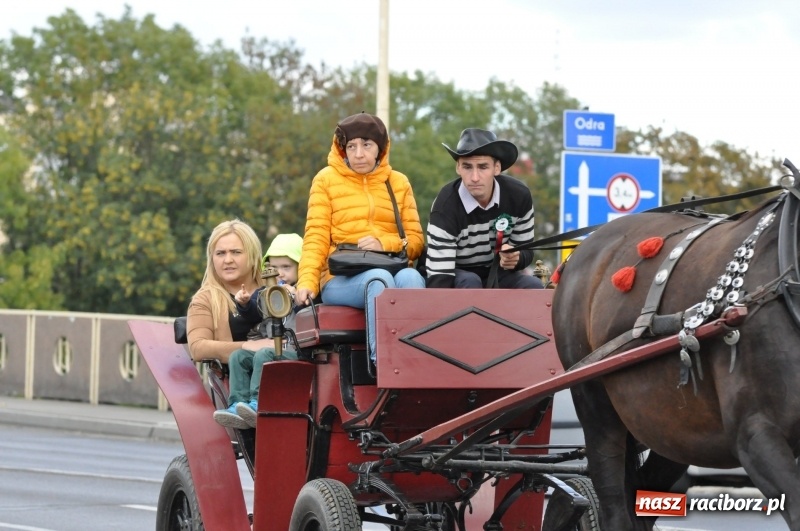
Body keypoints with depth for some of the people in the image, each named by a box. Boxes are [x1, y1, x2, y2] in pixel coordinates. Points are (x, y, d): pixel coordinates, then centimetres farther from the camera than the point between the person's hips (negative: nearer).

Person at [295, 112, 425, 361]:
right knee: (379, 280, -36)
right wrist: (307, 282, -12)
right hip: (340, 279, -2)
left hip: (393, 270, 2)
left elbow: (415, 241, 12)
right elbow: (316, 238, 4)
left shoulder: (399, 183, 19)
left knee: (410, 278, -34)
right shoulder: (327, 179, 13)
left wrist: (384, 243, -9)